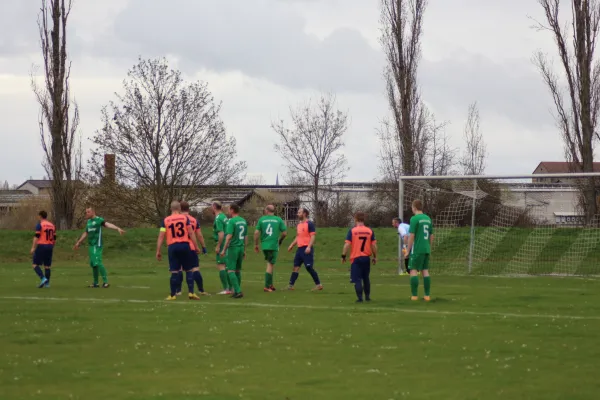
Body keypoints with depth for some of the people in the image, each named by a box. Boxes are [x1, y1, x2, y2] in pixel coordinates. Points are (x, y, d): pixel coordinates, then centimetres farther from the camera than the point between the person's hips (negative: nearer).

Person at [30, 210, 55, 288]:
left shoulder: (40, 225, -7)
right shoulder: (52, 225, 13)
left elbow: (36, 237, -13)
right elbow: (54, 238, 16)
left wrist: (33, 248, -12)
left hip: (41, 246, -6)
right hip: (50, 247, 6)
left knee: (36, 264, -2)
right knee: (47, 266, 10)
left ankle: (43, 278, -20)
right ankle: (47, 283, 9)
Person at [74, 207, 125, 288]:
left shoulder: (99, 220, -9)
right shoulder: (89, 222, 17)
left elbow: (108, 224, -25)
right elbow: (86, 233, 31)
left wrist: (118, 228, -42)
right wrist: (78, 242, 40)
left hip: (97, 245, -8)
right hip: (91, 245, 8)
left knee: (97, 262, -16)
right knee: (92, 264, 10)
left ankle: (105, 281, -13)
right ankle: (95, 283, 17)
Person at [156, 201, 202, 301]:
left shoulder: (165, 221, 4)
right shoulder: (185, 218, 2)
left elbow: (161, 237, 0)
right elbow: (191, 233, -1)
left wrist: (158, 251, 3)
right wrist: (196, 247, 5)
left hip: (172, 247, 1)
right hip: (185, 246, -1)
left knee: (174, 271, 3)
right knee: (189, 270, 7)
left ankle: (173, 294, 3)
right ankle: (191, 292, 0)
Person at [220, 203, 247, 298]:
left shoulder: (231, 221, -13)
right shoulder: (243, 221, 11)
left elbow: (229, 236, -18)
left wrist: (224, 250, -14)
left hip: (232, 248, -8)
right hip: (241, 248, 8)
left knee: (231, 270, -6)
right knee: (238, 270, 15)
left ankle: (238, 291, -16)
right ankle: (236, 291, 20)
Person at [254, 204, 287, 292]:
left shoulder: (261, 219, 3)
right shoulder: (278, 220, 1)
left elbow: (256, 232, -2)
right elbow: (284, 233, 0)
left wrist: (256, 244, 8)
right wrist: (280, 240, 19)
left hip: (264, 245, 2)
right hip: (274, 245, -2)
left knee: (269, 264, 16)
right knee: (270, 265, 0)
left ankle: (270, 284, 14)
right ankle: (267, 286, -3)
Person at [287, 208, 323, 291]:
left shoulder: (309, 224, -9)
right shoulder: (299, 225, 16)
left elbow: (313, 236, -15)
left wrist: (309, 247, -24)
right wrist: (292, 245, 17)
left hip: (307, 249, -8)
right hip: (300, 248, 8)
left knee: (309, 267, -8)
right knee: (296, 267, 5)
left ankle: (318, 284, 1)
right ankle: (291, 285, 5)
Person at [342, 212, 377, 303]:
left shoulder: (352, 231, -7)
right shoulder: (370, 231, 1)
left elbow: (347, 245, -11)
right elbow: (374, 245, 2)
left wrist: (343, 256, -1)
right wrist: (375, 257, 13)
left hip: (356, 258, -3)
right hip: (366, 258, 3)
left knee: (357, 279, -1)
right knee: (366, 278, 19)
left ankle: (360, 298, -9)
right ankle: (367, 296, 23)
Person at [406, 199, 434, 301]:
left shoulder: (414, 219, -10)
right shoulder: (428, 219, 12)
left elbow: (412, 236, -13)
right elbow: (431, 236, 16)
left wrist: (408, 250, -6)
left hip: (417, 250, -7)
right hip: (426, 249, 7)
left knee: (413, 271, -2)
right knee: (425, 271, 9)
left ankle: (414, 295, -7)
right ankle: (427, 295, 7)